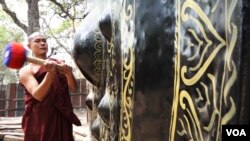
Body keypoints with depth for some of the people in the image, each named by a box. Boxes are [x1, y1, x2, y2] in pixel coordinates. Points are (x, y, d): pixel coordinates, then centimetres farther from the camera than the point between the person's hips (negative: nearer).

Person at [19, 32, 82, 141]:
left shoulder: (59, 64, 9)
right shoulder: (26, 70, -1)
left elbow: (73, 88, 0)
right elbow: (38, 95, -16)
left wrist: (69, 73, -20)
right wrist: (51, 72, -29)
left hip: (61, 119, 3)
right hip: (40, 120, -3)